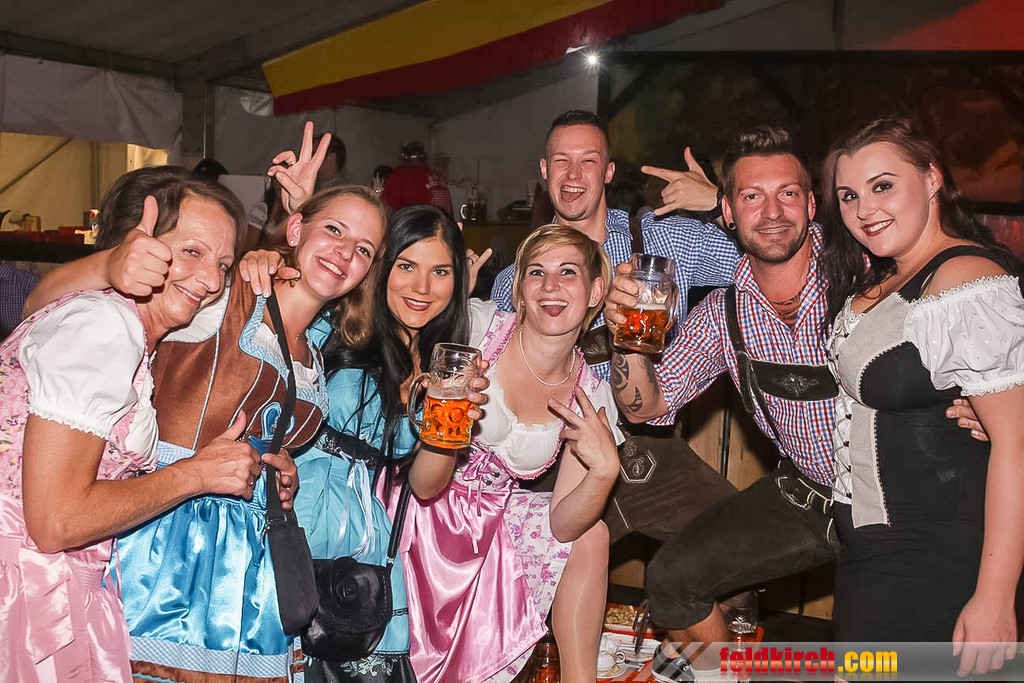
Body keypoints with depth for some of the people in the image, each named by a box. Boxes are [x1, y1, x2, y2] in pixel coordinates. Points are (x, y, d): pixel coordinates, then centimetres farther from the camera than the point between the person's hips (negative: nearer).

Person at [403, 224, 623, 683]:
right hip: (413, 503, -5)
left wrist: (605, 470, -20)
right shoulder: (478, 325, -13)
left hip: (488, 521, 5)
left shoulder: (589, 394, -1)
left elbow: (562, 525, -3)